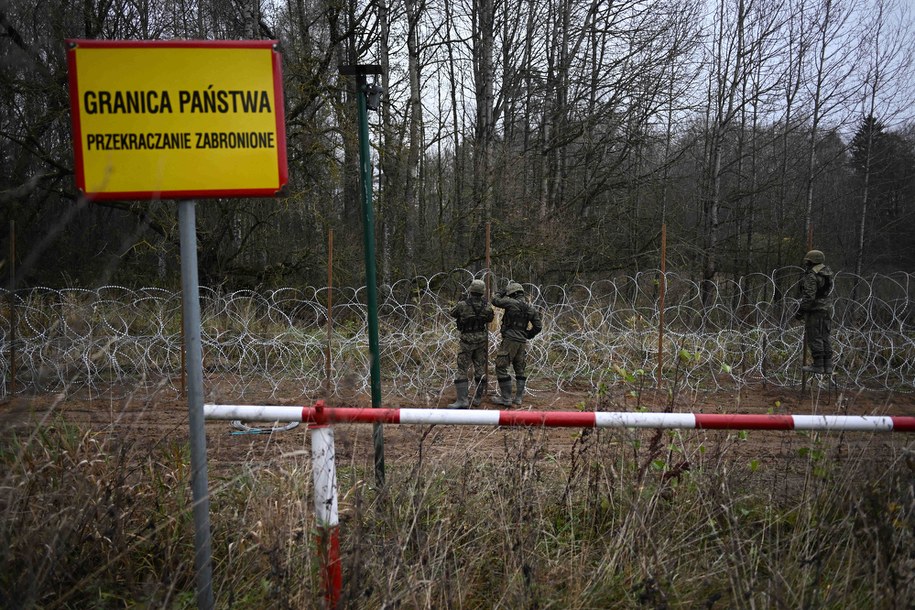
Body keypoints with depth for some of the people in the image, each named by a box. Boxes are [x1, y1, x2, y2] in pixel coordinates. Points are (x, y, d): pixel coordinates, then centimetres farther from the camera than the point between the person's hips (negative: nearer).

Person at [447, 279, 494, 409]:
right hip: (482, 339, 4)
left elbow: (453, 313, 3)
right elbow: (490, 319, 13)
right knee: (480, 368, 13)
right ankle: (478, 398, 18)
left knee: (462, 370, -2)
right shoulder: (486, 306, -6)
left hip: (467, 340, -4)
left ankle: (462, 400, -10)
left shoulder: (463, 305, -17)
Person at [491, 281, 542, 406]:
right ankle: (518, 397, 18)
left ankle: (506, 398, -1)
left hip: (510, 341, -7)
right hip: (522, 343, 7)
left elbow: (495, 301, -2)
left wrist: (501, 292, 16)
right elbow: (538, 326, 8)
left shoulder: (512, 303, -10)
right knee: (520, 369, 16)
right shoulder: (530, 308, 8)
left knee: (501, 368, 0)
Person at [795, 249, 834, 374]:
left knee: (814, 338, -3)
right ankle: (827, 366, 11)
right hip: (826, 308, 9)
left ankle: (818, 366, -3)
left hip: (815, 310, -9)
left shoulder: (811, 276, -16)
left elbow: (809, 296, -23)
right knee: (824, 338, 11)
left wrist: (801, 311, -18)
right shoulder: (826, 273, 11)